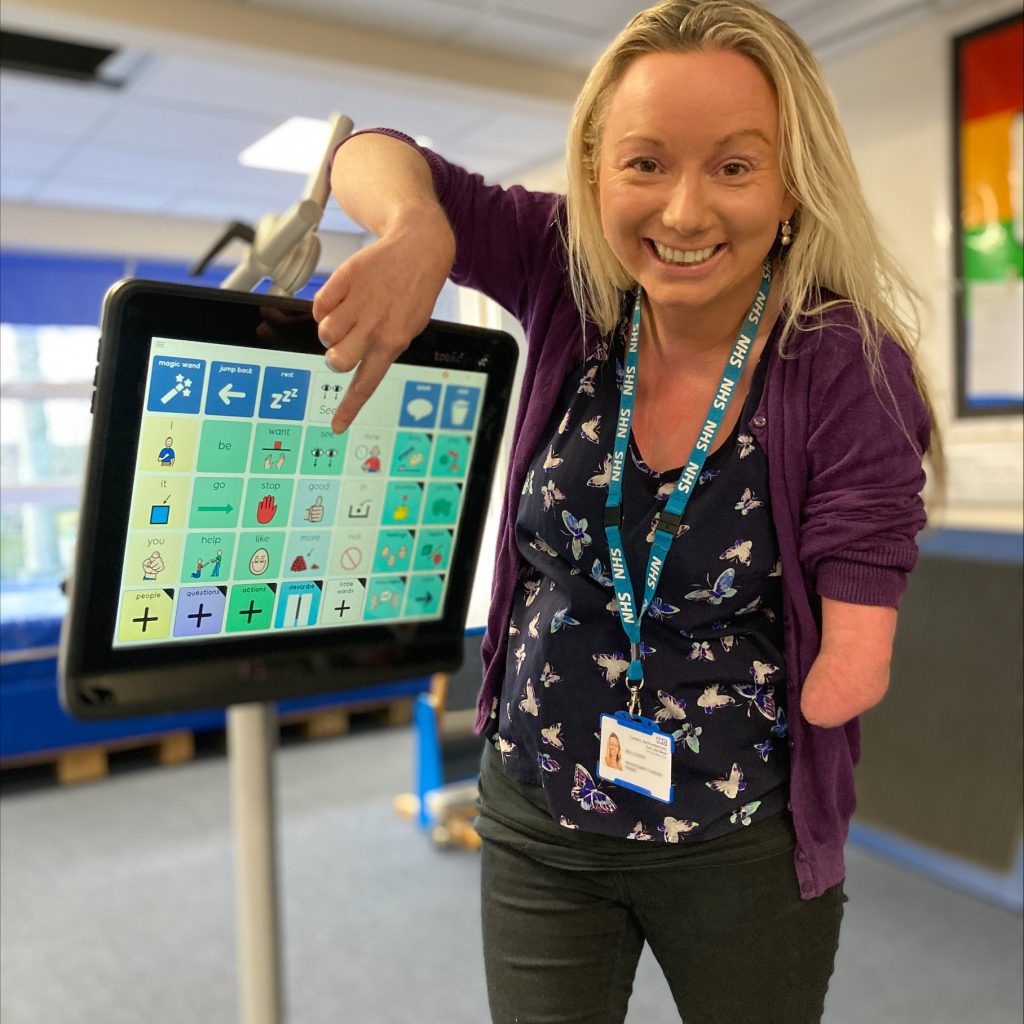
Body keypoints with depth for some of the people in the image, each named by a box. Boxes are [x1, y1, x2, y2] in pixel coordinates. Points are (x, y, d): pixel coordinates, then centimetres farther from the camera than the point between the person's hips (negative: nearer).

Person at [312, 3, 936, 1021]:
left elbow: (850, 667, -14)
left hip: (742, 849, -1)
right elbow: (376, 156, -10)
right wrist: (414, 230, -27)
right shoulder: (571, 279, -11)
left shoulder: (849, 369, -19)